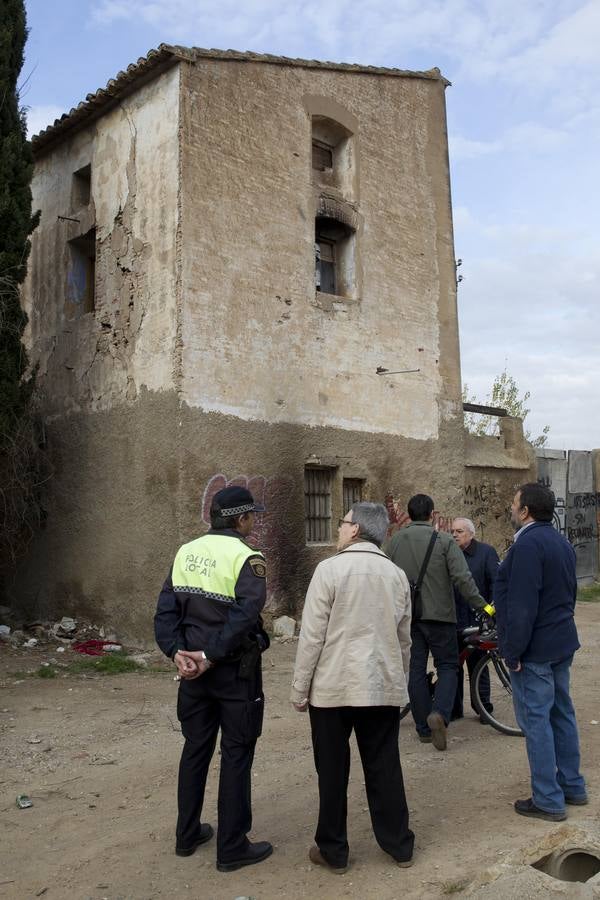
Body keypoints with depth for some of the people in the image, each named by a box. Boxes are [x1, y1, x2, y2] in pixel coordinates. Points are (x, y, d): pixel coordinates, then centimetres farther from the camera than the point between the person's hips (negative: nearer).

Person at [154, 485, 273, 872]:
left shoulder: (186, 552, 4)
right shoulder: (247, 558, -14)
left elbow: (166, 609, -2)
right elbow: (245, 615, -26)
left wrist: (177, 651, -9)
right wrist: (211, 657, -22)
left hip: (194, 669, 6)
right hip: (235, 671, -6)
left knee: (195, 749, 19)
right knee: (236, 754, 6)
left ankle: (188, 835, 31)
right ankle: (232, 847, 15)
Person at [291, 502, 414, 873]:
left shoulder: (330, 569, -11)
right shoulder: (397, 575, 4)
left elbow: (313, 635, -11)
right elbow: (404, 639, 12)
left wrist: (300, 688, -3)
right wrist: (400, 683, 24)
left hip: (333, 687, -4)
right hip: (384, 688, 4)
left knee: (333, 772, 8)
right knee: (385, 769, 14)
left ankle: (333, 851, 19)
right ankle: (400, 844, 25)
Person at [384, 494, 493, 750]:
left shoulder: (394, 541, 4)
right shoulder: (443, 540, -8)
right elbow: (462, 578, -14)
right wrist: (481, 605, -7)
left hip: (406, 615, 3)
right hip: (438, 614, -3)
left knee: (416, 669, 9)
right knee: (447, 665, 9)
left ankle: (424, 729, 14)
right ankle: (439, 713, -13)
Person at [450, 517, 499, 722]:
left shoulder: (486, 551, 1)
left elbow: (497, 580, -5)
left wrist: (494, 602, -18)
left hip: (477, 619, -3)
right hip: (452, 620, 3)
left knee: (478, 666, 4)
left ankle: (483, 707, 18)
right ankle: (454, 708, 18)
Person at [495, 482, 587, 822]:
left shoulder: (528, 544, -20)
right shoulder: (561, 542, 12)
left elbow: (522, 605, -24)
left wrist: (513, 651, -18)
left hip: (534, 650, -10)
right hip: (562, 643, 10)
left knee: (536, 720, -2)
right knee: (562, 714, 18)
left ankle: (549, 800, 4)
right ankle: (573, 786, 28)